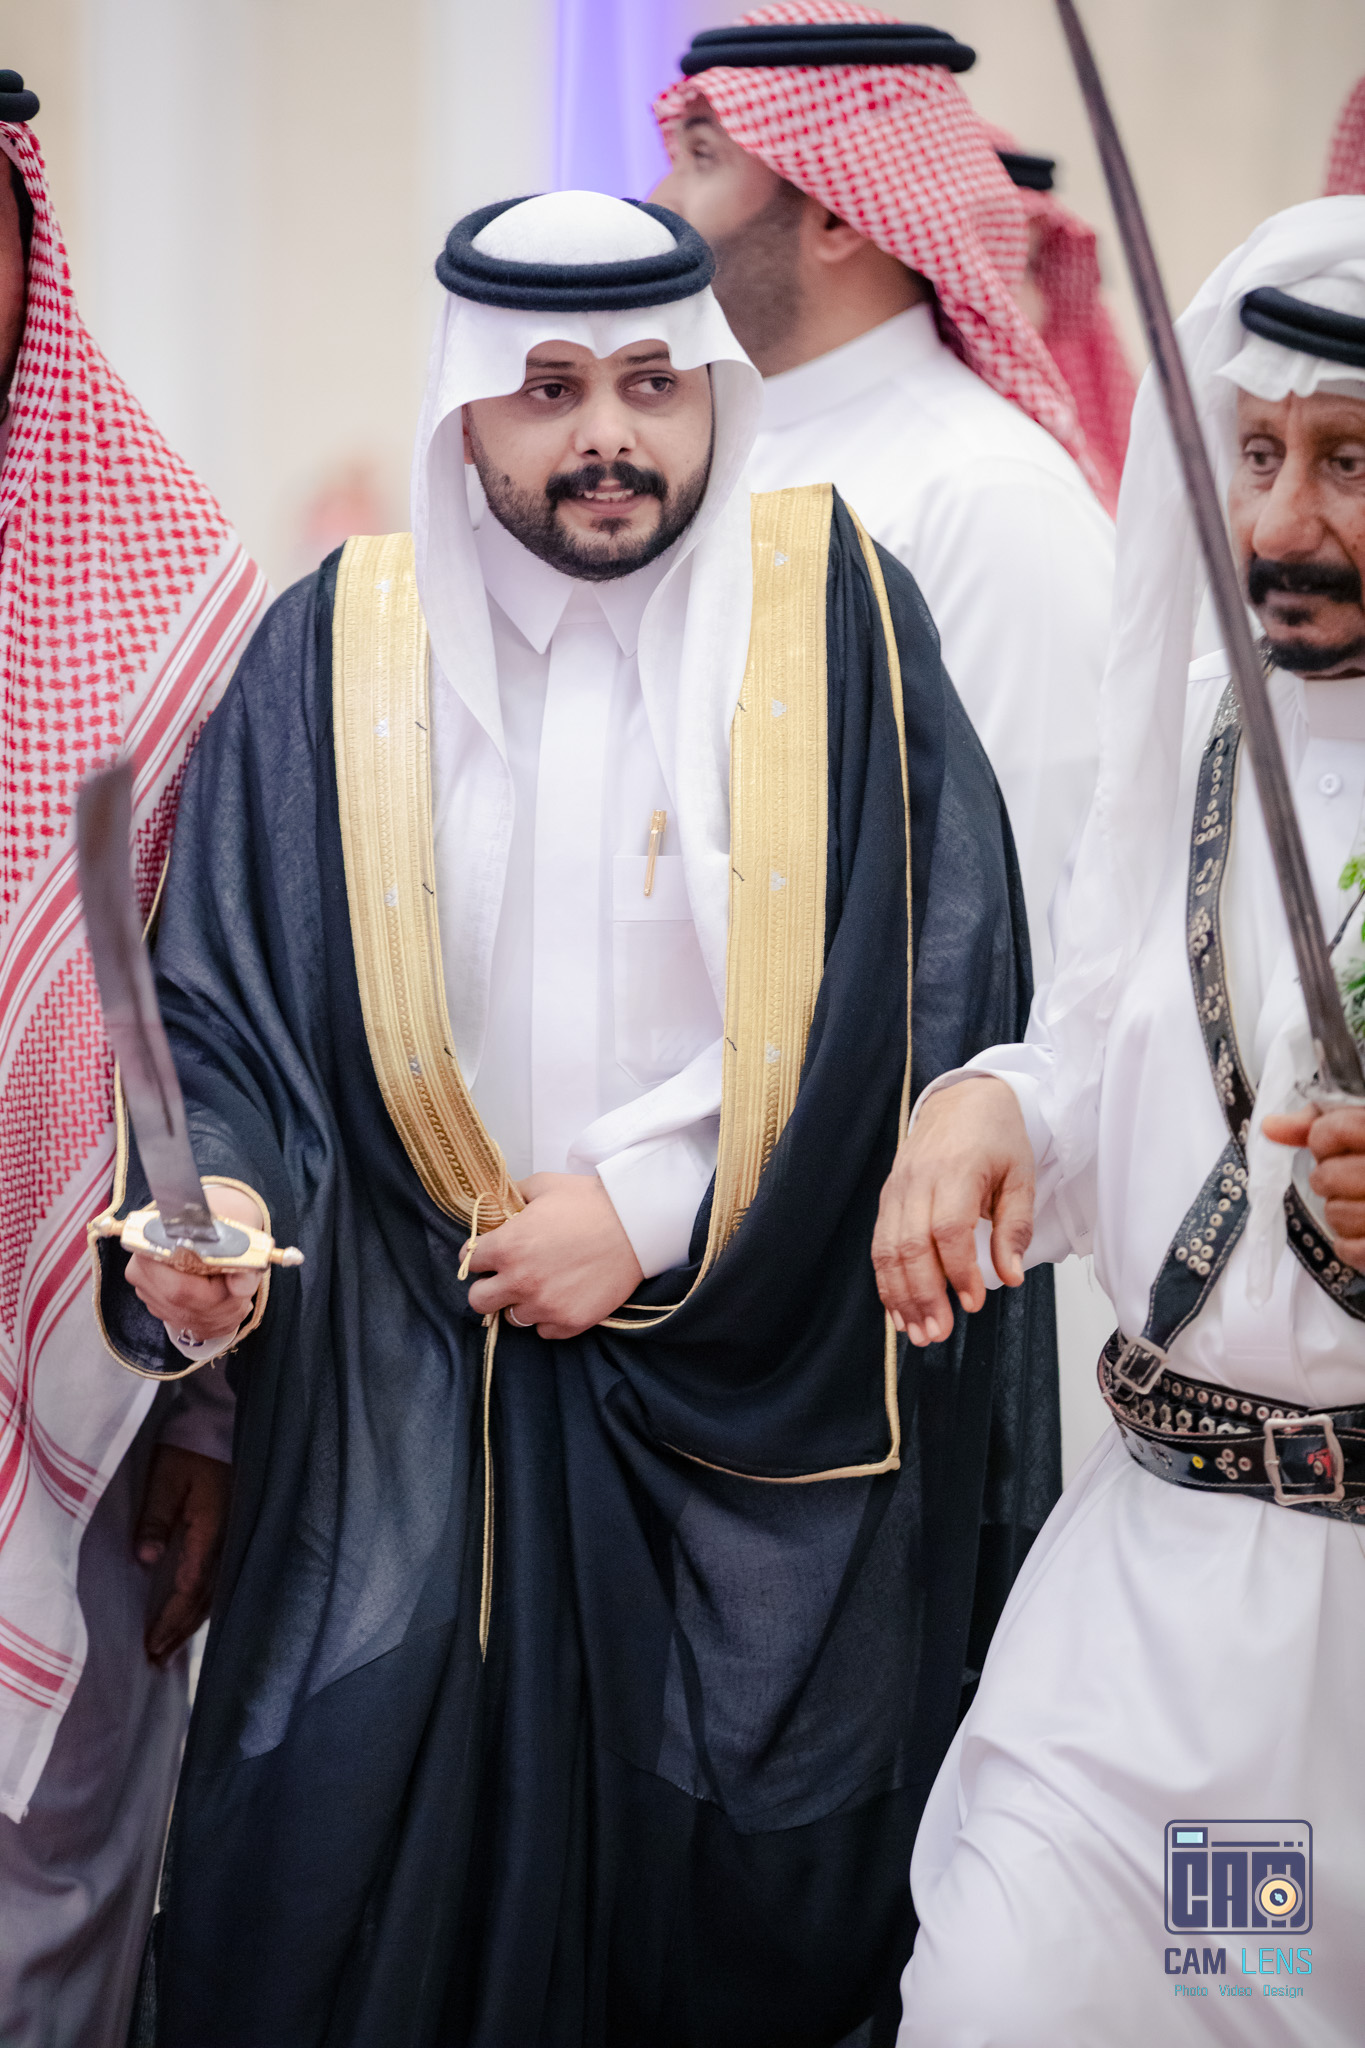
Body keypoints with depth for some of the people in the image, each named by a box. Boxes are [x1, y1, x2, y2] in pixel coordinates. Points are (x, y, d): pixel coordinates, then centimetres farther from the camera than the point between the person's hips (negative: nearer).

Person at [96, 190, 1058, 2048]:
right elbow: (218, 995, 2)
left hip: (760, 1393, -1)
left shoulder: (841, 614, -1)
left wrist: (653, 1201, -10)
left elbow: (935, 989, -5)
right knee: (328, 1894, -2)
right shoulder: (339, 648, 3)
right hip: (409, 1390, 1)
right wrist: (216, 1198, -19)